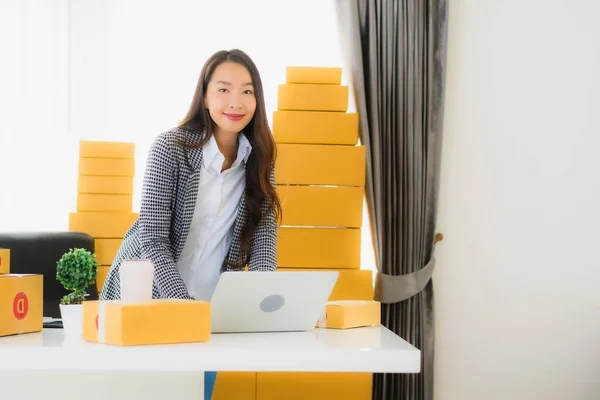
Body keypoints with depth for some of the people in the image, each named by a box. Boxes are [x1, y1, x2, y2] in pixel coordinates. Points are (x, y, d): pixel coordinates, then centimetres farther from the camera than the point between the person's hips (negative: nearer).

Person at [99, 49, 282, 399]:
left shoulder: (258, 159, -3)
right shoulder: (170, 148, -17)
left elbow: (264, 235, -7)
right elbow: (153, 239, -20)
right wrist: (184, 304, -30)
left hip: (210, 305, 4)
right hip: (148, 297, -4)